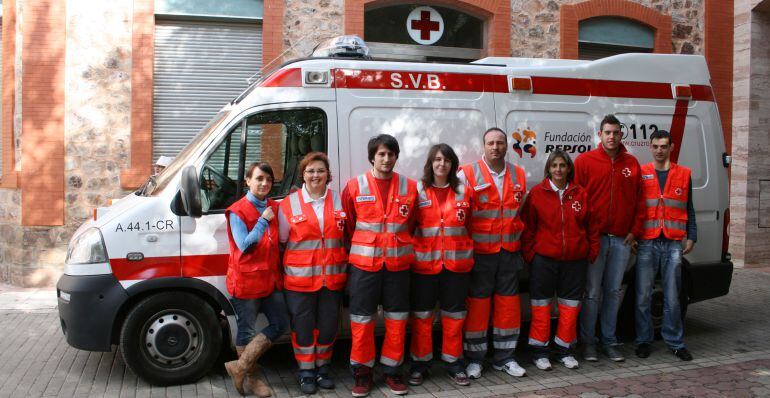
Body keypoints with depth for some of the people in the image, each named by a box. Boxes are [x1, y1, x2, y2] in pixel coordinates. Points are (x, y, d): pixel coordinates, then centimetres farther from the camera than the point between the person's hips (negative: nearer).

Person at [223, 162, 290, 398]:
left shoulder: (274, 208, 10)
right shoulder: (237, 211, -8)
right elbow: (244, 245, -16)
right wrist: (263, 220, -14)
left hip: (270, 278, 6)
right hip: (246, 280, -6)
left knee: (280, 324, 6)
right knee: (247, 332, 4)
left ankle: (240, 367, 13)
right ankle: (252, 376, 23)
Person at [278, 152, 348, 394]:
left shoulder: (338, 200, 6)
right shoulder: (289, 204, 0)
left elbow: (346, 236, 14)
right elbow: (280, 241, 5)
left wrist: (345, 267, 10)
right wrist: (284, 270, 1)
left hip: (332, 277, 2)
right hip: (300, 278, -2)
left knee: (328, 325, 10)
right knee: (303, 326, 6)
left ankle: (322, 367, 29)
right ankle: (306, 372, 22)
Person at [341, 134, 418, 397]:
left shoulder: (409, 187, 4)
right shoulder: (355, 186, 0)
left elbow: (410, 225, 13)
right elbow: (349, 224, 7)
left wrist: (400, 245, 10)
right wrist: (360, 247, 9)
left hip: (398, 263, 2)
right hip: (364, 263, -1)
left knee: (396, 318, 8)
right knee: (362, 318, 4)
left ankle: (392, 369, 23)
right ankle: (362, 371, 18)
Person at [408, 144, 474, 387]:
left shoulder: (464, 191, 5)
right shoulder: (417, 191, 0)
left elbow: (469, 226, 11)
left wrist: (466, 250, 4)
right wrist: (412, 251, -5)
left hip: (457, 262, 2)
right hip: (424, 262, -1)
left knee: (454, 315, 10)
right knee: (422, 315, 7)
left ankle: (453, 363, 23)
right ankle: (420, 363, 19)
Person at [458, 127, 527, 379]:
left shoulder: (519, 175, 9)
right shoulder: (467, 174, -6)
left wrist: (517, 237, 13)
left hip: (510, 252, 4)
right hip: (480, 252, -4)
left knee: (508, 303, 9)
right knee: (478, 303, 2)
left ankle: (504, 357, 22)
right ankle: (474, 359, 15)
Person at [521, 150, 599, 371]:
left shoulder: (580, 194, 5)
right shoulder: (537, 193, -2)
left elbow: (591, 225, 8)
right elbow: (527, 227, -1)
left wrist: (593, 251, 3)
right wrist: (529, 253, -5)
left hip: (575, 260, 3)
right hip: (543, 259, -2)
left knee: (570, 305, 10)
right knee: (541, 304, 4)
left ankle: (564, 350, 24)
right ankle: (540, 351, 15)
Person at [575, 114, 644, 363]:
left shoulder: (631, 163, 11)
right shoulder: (585, 161, -1)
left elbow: (639, 200, 13)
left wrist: (634, 230, 5)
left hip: (622, 239, 4)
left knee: (614, 292, 10)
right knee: (592, 292, 0)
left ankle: (609, 341, 21)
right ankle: (588, 342, 12)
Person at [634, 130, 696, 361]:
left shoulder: (683, 174, 12)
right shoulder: (640, 174, 7)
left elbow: (689, 209, 16)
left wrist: (691, 237, 9)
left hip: (673, 244, 1)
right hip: (647, 244, -1)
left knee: (672, 298, 3)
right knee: (643, 297, 2)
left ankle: (675, 342, 15)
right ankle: (643, 341, 15)